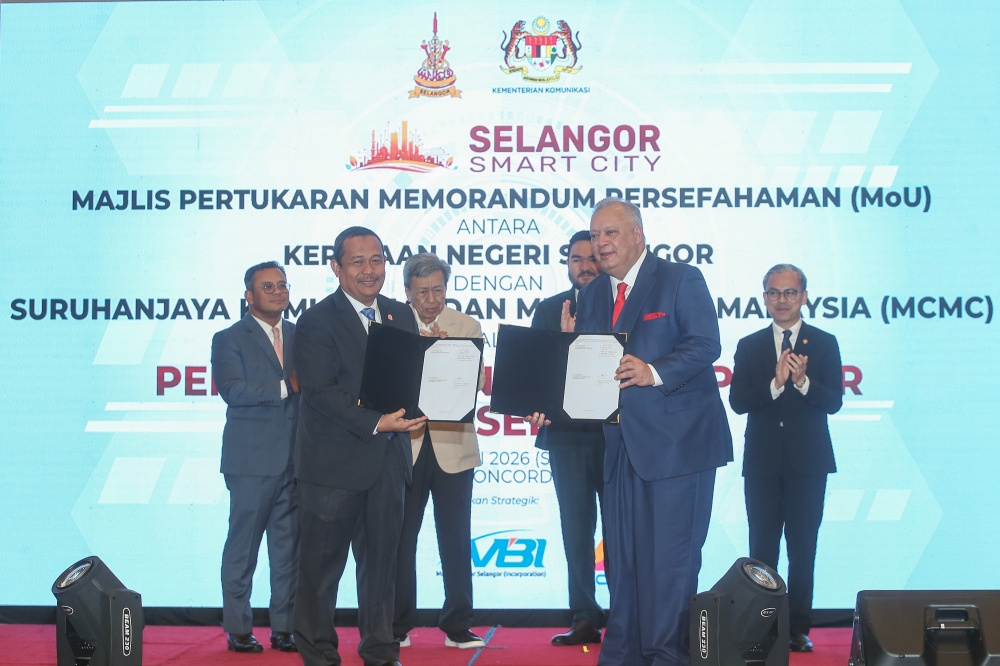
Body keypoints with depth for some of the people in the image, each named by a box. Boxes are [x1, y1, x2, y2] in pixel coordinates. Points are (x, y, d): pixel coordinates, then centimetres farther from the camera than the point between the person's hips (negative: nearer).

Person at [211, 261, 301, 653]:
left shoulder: (301, 336, 15)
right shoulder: (229, 340, 1)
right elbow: (232, 391, -14)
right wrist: (286, 387, -16)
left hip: (296, 458, 4)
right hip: (252, 460, -4)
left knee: (289, 546, 7)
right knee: (242, 547, 2)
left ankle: (285, 628, 14)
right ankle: (238, 629, 11)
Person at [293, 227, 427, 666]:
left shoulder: (400, 315, 13)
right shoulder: (316, 322, -6)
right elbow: (322, 391, -14)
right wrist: (375, 423, -22)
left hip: (388, 458, 5)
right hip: (333, 460, -5)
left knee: (382, 558, 12)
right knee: (322, 563, 4)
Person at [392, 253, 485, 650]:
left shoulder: (468, 327, 6)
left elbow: (477, 382, -6)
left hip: (453, 447, 1)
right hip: (406, 445, 0)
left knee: (456, 539, 4)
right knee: (401, 537, 5)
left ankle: (457, 625, 14)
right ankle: (398, 625, 17)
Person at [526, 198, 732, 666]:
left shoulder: (681, 280, -4)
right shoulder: (591, 296, 15)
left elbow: (705, 344, -15)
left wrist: (654, 372, -29)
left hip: (676, 442, -6)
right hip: (621, 446, 6)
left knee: (670, 558, -2)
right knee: (622, 558, 12)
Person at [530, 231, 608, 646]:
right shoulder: (549, 310, 9)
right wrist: (564, 339, -18)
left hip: (616, 433, -2)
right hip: (567, 435, 2)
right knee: (576, 530, 6)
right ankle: (585, 619, 12)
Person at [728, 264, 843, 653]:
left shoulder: (824, 343, 4)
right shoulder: (749, 346, 8)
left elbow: (834, 402, -4)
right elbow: (737, 401, -3)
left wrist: (802, 381, -21)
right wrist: (775, 383, -18)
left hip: (808, 461, -1)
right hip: (762, 461, 1)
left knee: (803, 550, 3)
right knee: (761, 550, 3)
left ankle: (798, 628, 9)